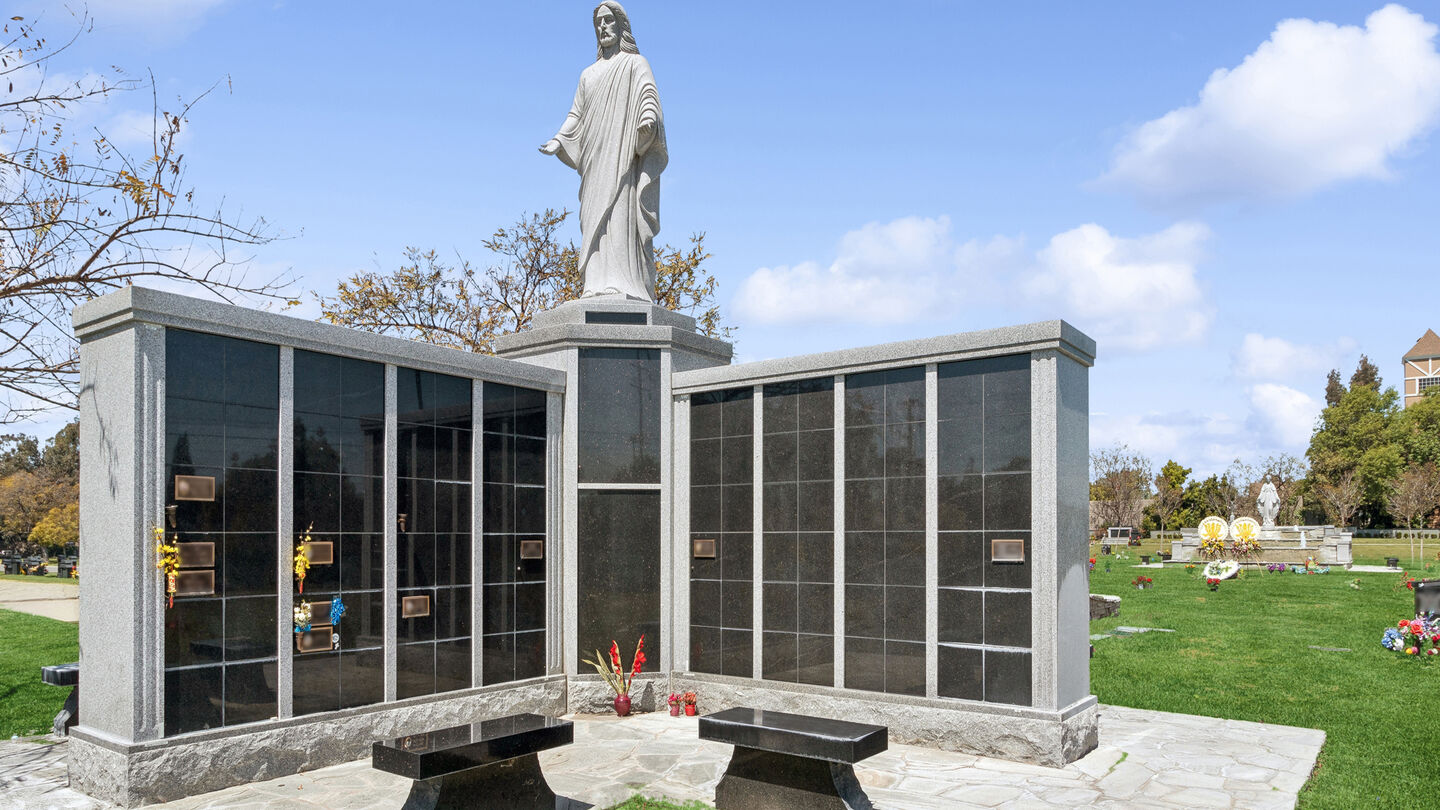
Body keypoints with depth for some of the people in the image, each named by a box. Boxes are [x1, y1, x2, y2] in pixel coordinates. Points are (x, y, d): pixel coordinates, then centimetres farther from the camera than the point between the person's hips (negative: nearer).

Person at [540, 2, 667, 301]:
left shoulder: (636, 63, 11)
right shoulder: (589, 74, 27)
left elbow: (649, 94, -7)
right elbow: (576, 116, 21)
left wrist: (649, 117, -30)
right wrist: (559, 141, 2)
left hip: (624, 153, -5)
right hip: (595, 157, 5)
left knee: (622, 212, -17)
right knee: (596, 217, -5)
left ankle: (626, 287, -23)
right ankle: (599, 286, -11)